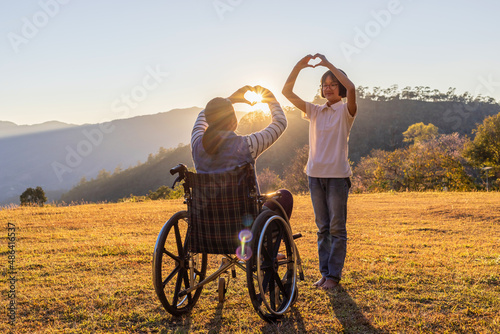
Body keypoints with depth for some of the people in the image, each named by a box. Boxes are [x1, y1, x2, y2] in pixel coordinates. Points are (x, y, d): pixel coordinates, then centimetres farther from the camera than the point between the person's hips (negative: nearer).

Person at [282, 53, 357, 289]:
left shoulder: (345, 111, 0)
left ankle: (334, 274, 6)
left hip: (337, 175, -4)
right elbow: (287, 92, 6)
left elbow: (350, 88, -21)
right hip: (315, 174, 5)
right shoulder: (314, 111, 12)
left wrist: (328, 64, -15)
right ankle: (325, 272, 18)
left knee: (337, 228, -1)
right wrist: (299, 67, -5)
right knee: (322, 227, 10)